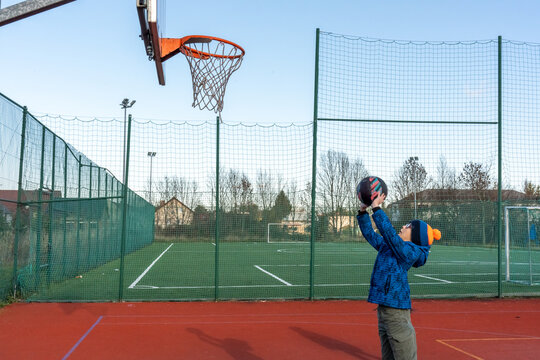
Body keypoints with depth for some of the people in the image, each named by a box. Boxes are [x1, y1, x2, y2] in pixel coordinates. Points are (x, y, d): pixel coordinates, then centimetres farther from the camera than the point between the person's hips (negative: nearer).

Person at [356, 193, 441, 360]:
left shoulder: (410, 251, -11)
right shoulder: (387, 246, 13)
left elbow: (388, 231, -22)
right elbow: (369, 234, 21)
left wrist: (376, 208, -17)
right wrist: (363, 212, 12)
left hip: (396, 310, -9)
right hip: (384, 307, 9)